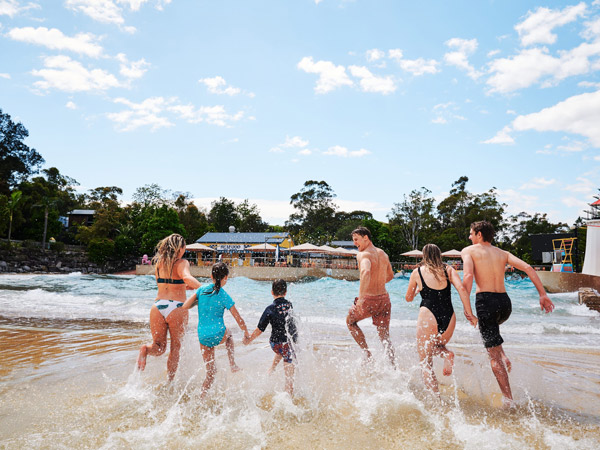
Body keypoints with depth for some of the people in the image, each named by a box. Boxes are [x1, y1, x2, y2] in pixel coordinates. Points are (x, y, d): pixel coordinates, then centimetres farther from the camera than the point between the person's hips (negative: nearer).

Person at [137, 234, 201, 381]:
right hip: (176, 308, -4)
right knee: (175, 347, 14)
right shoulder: (182, 263, -8)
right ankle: (169, 381, 22)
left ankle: (146, 349, -17)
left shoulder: (159, 263, 11)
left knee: (159, 346, 15)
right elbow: (186, 277, -29)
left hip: (158, 306, 4)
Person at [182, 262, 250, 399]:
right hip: (218, 335, -3)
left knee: (211, 371, 19)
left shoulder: (202, 289, 0)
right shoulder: (225, 297, -8)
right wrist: (247, 335, 11)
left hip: (203, 336, 3)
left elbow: (185, 306, -2)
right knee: (228, 332, 35)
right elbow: (239, 319, -3)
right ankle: (233, 365, 28)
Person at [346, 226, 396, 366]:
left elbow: (366, 272, -35)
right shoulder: (383, 254, 11)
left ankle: (368, 354, 17)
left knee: (350, 321, 22)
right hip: (384, 299, 6)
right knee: (385, 337, 14)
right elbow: (390, 275, 26)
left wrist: (360, 297, -37)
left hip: (368, 299, -6)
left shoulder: (363, 255, -13)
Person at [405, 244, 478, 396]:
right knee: (437, 346, 31)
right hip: (449, 317, 3)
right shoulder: (448, 270, 11)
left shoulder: (417, 272, 8)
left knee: (426, 364, 8)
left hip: (428, 316, -3)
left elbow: (409, 298, 18)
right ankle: (446, 354, -1)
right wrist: (469, 314, -3)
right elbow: (461, 288, -5)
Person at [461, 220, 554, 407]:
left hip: (486, 301, -6)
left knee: (494, 355, 2)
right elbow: (528, 268, 2)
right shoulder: (503, 253, 15)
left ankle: (508, 398, 4)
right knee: (489, 328, 37)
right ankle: (505, 359, 21)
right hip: (505, 302, 6)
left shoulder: (468, 251, 1)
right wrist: (543, 295, 2)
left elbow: (468, 276, -17)